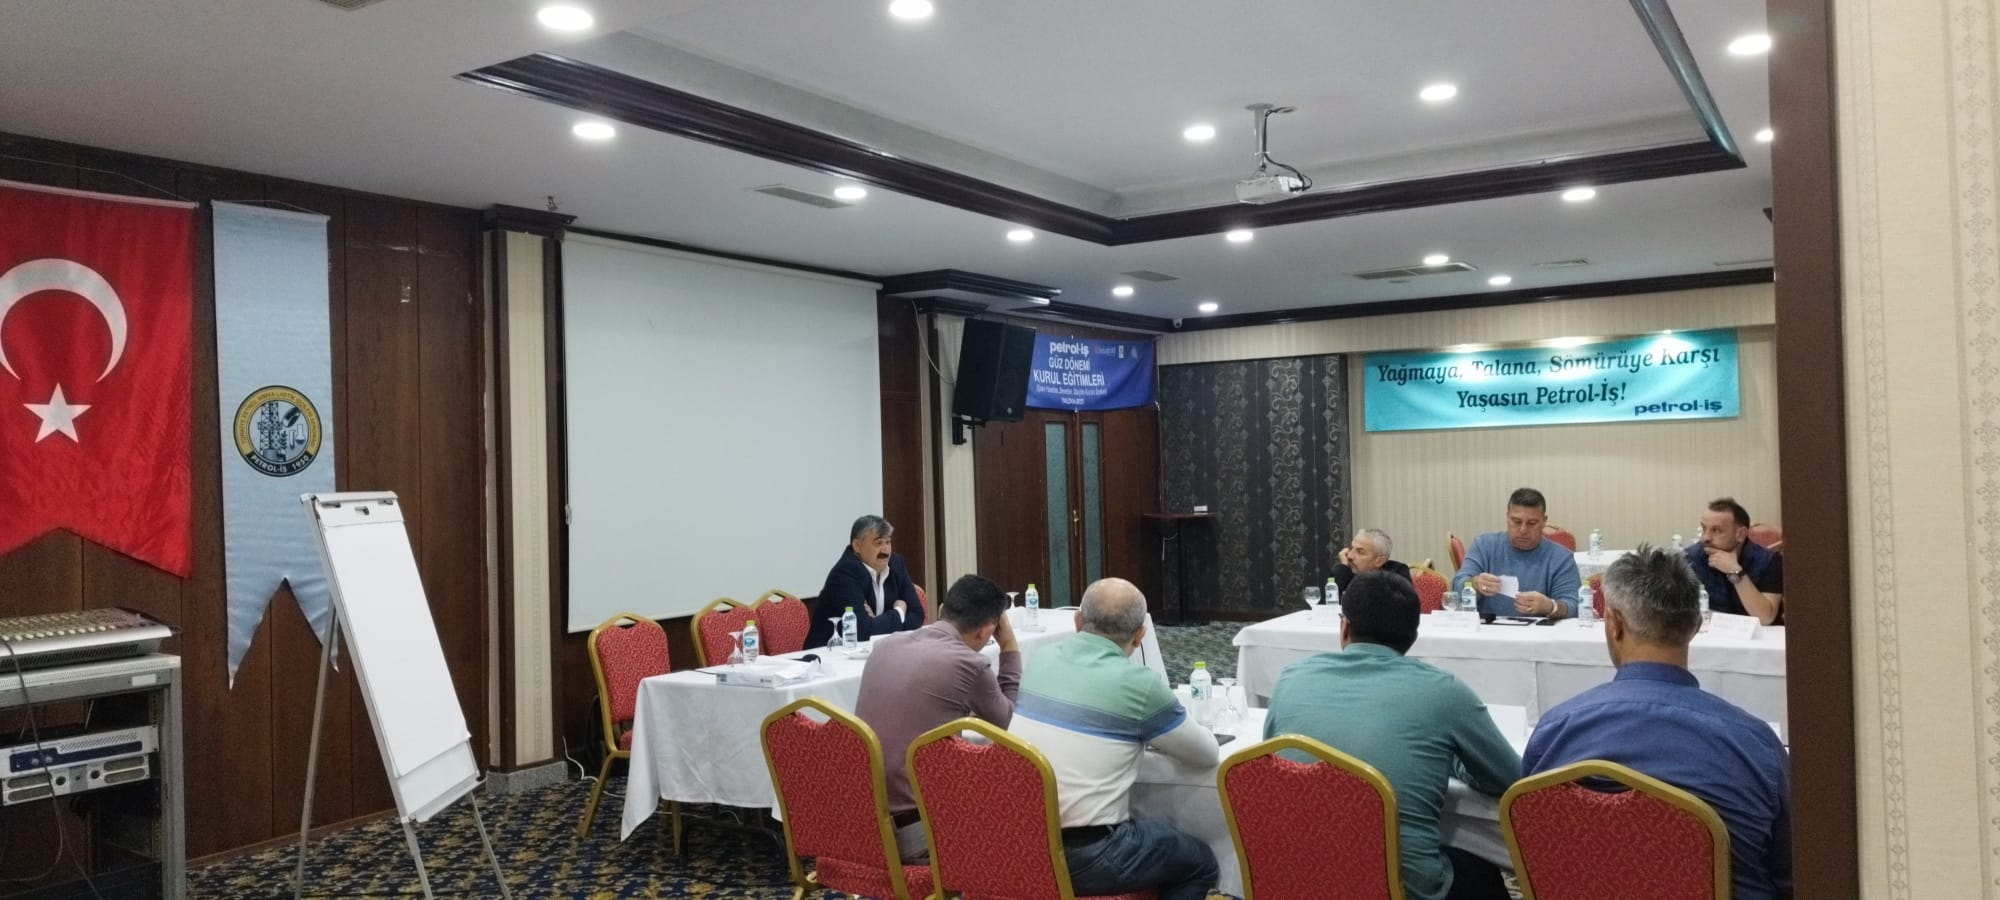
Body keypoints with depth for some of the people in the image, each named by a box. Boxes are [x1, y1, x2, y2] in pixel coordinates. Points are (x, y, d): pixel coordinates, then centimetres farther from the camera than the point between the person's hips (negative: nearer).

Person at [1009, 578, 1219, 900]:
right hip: (1084, 858, -6)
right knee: (1199, 863, 18)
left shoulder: (1041, 658, 5)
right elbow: (1207, 753, 5)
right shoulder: (1137, 683, -11)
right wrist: (1159, 732, 23)